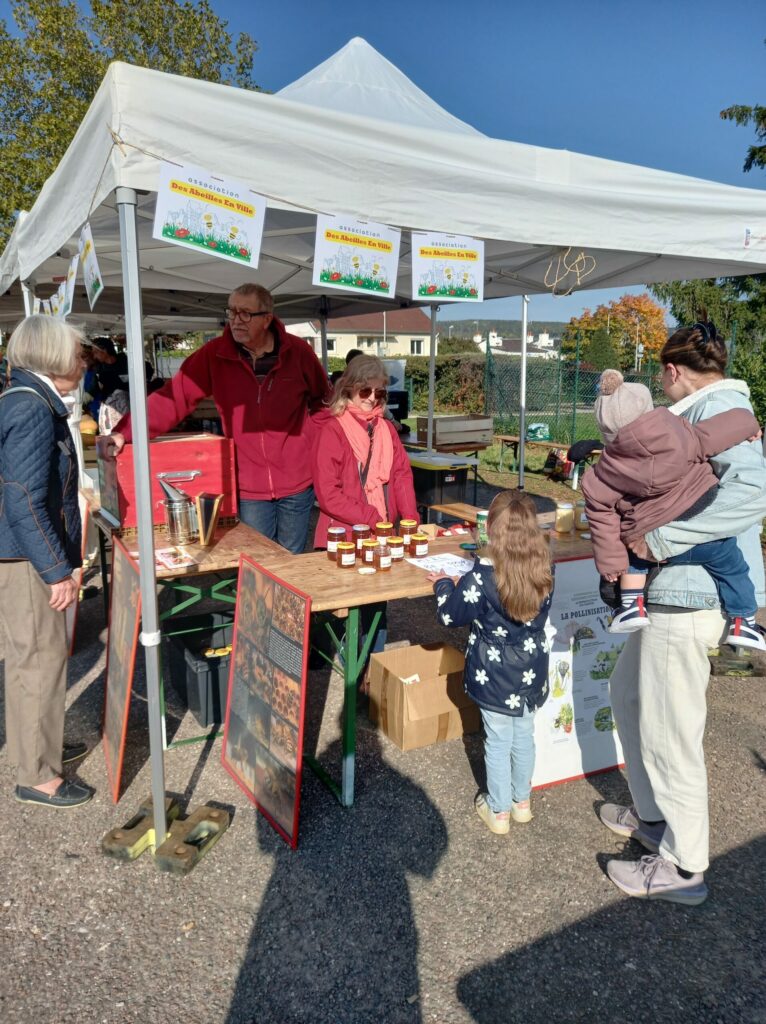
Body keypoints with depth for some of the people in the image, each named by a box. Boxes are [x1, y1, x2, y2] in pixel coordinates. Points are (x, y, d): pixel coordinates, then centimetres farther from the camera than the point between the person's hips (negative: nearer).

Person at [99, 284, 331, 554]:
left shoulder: (297, 351, -5)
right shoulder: (214, 355, -6)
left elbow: (322, 400, 11)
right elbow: (173, 397, -11)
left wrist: (319, 441, 1)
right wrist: (124, 432, -22)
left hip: (297, 484, 0)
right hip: (249, 489, 0)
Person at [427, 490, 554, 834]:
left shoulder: (484, 574, -24)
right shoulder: (544, 569, -10)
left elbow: (451, 615, -16)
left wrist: (442, 584, 2)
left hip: (495, 675, -4)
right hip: (532, 672, 4)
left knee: (498, 742, 12)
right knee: (524, 736, 21)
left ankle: (499, 811, 28)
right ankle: (521, 801, 40)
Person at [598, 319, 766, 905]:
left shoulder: (716, 407, -15)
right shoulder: (710, 407, 16)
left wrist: (660, 538, -28)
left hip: (691, 597, -11)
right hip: (676, 590, 11)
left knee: (668, 730, 1)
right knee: (629, 691, 22)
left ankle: (683, 868, 19)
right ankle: (652, 815, 38)